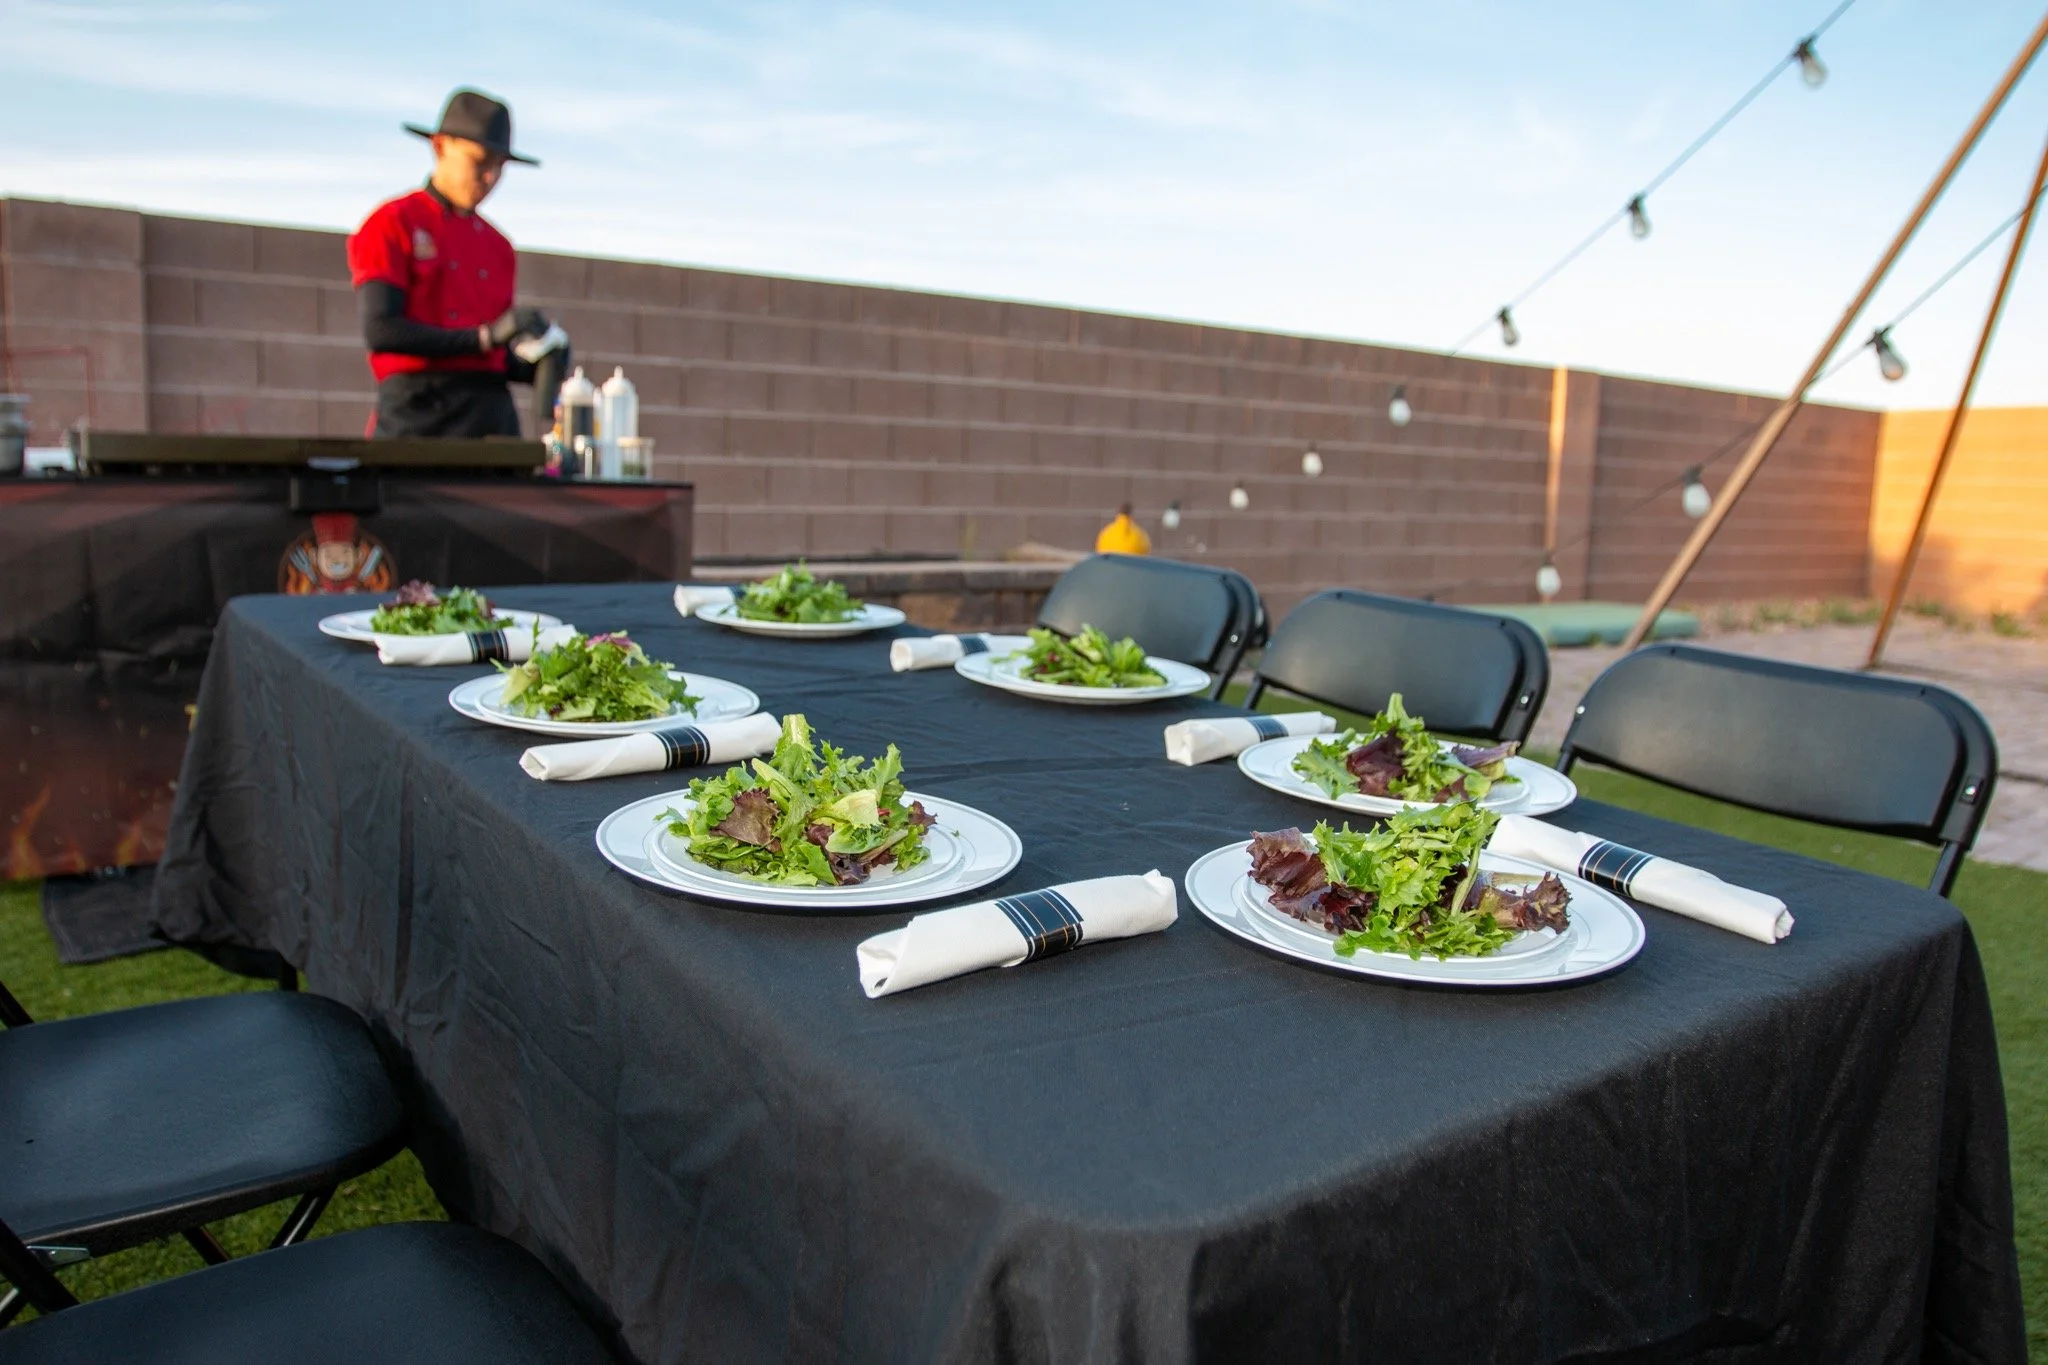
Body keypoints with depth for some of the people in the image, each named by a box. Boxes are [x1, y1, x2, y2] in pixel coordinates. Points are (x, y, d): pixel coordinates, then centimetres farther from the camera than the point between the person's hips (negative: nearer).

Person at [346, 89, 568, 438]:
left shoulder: (498, 246, 19)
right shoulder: (391, 223, 3)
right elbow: (379, 331, -9)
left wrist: (539, 366, -2)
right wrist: (486, 336, -13)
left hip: (493, 412, 5)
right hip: (415, 416, -5)